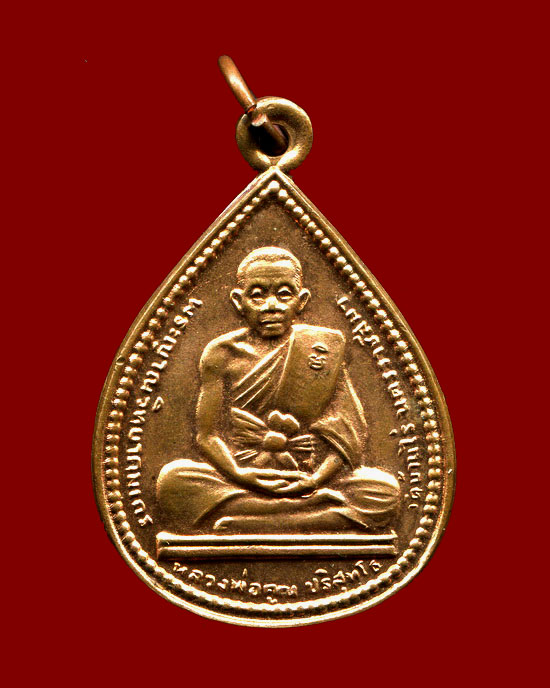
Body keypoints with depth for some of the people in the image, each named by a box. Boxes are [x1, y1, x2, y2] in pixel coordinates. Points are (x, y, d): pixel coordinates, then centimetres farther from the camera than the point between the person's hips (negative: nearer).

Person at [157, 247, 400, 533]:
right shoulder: (222, 354, 4)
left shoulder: (325, 346, 4)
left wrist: (317, 478, -17)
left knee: (385, 490, -24)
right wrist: (238, 474, -19)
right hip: (240, 482, 0)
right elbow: (208, 434, -1)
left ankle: (243, 522, -25)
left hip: (307, 480, 1)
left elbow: (347, 434, -1)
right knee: (172, 478, -27)